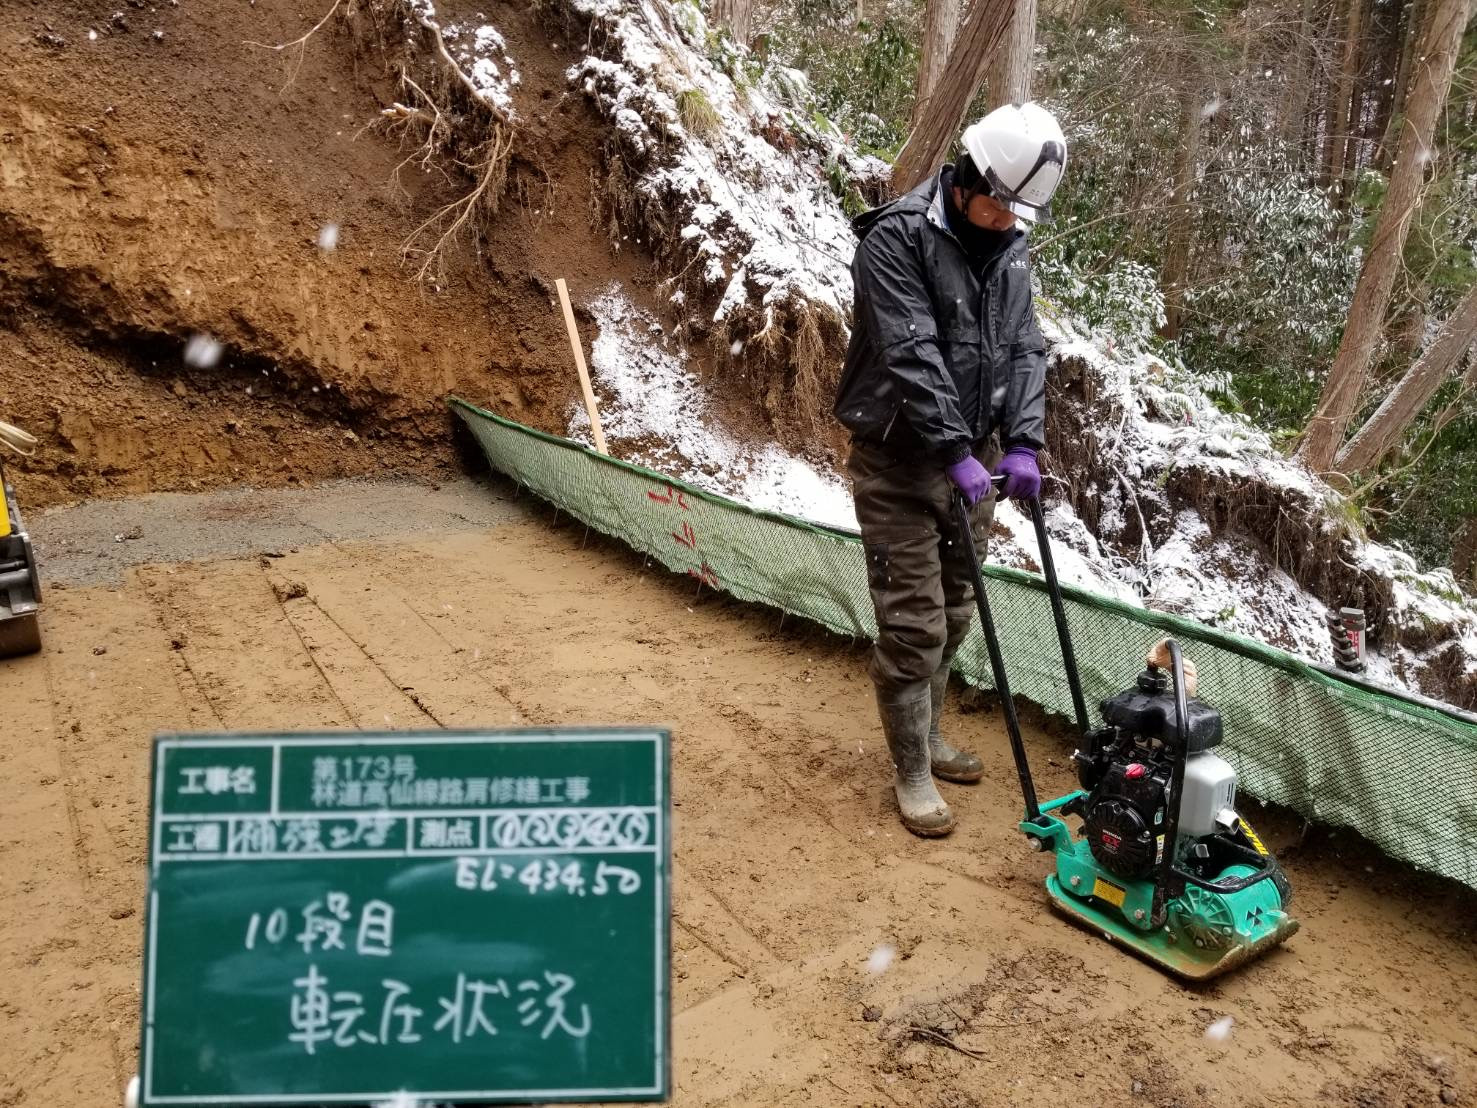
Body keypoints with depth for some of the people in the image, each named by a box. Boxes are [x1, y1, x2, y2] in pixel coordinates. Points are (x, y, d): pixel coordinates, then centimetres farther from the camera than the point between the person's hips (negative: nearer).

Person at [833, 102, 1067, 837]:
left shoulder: (1010, 250, 7)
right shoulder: (895, 239, -15)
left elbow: (1024, 349, 5)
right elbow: (912, 356, -22)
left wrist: (1022, 442, -8)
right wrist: (956, 454, -25)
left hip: (974, 454, 7)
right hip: (900, 460, -7)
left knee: (954, 613, 15)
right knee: (912, 622, -2)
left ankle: (927, 738, 33)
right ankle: (912, 772, 12)